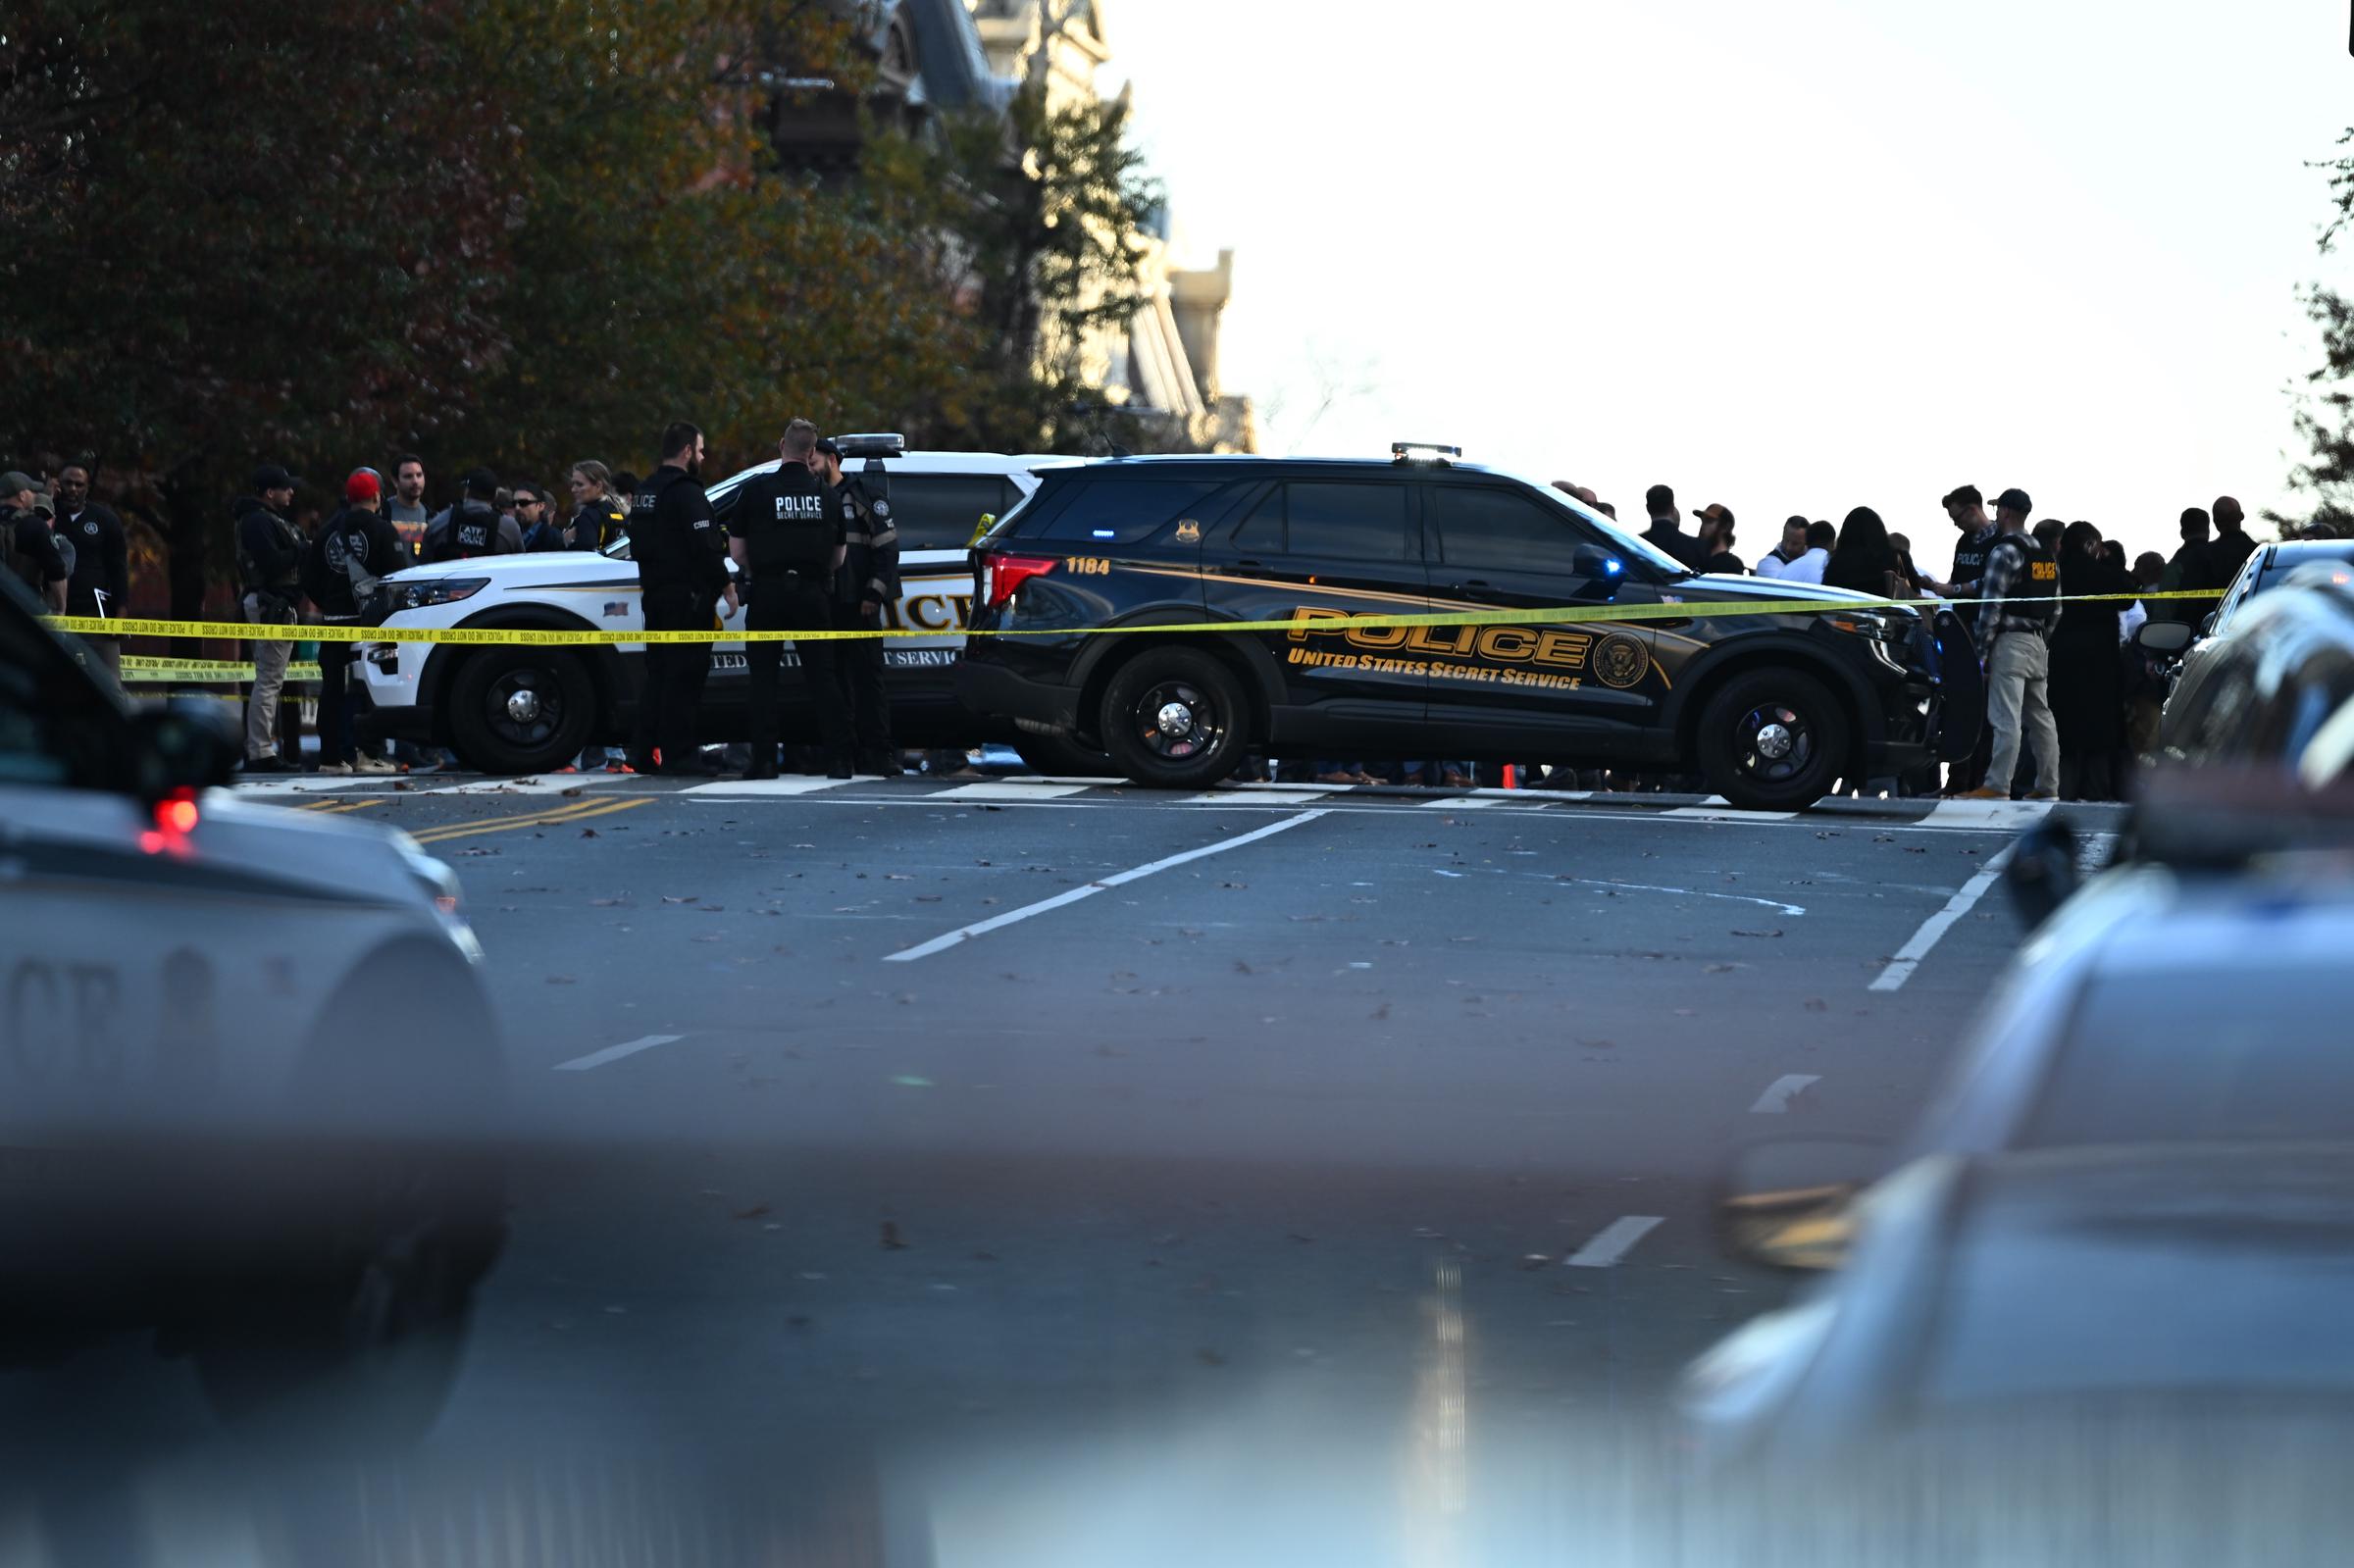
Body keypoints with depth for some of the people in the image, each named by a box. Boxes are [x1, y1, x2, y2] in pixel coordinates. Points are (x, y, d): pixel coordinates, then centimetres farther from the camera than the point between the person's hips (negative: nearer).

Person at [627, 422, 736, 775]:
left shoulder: (645, 493, 15)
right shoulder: (686, 492, -14)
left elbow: (638, 547, 22)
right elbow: (705, 547, -19)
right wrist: (726, 585, -12)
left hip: (656, 596, 9)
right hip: (687, 596, -9)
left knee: (658, 673, 14)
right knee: (684, 677, -6)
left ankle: (643, 752, 14)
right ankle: (678, 754, -7)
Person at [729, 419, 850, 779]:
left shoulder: (755, 489, -2)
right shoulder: (827, 495, 5)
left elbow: (737, 550, 0)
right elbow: (839, 555, 9)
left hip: (768, 591, -2)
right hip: (813, 591, 2)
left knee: (762, 677, 5)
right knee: (822, 676, 7)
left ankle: (764, 760, -1)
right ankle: (837, 759, 2)